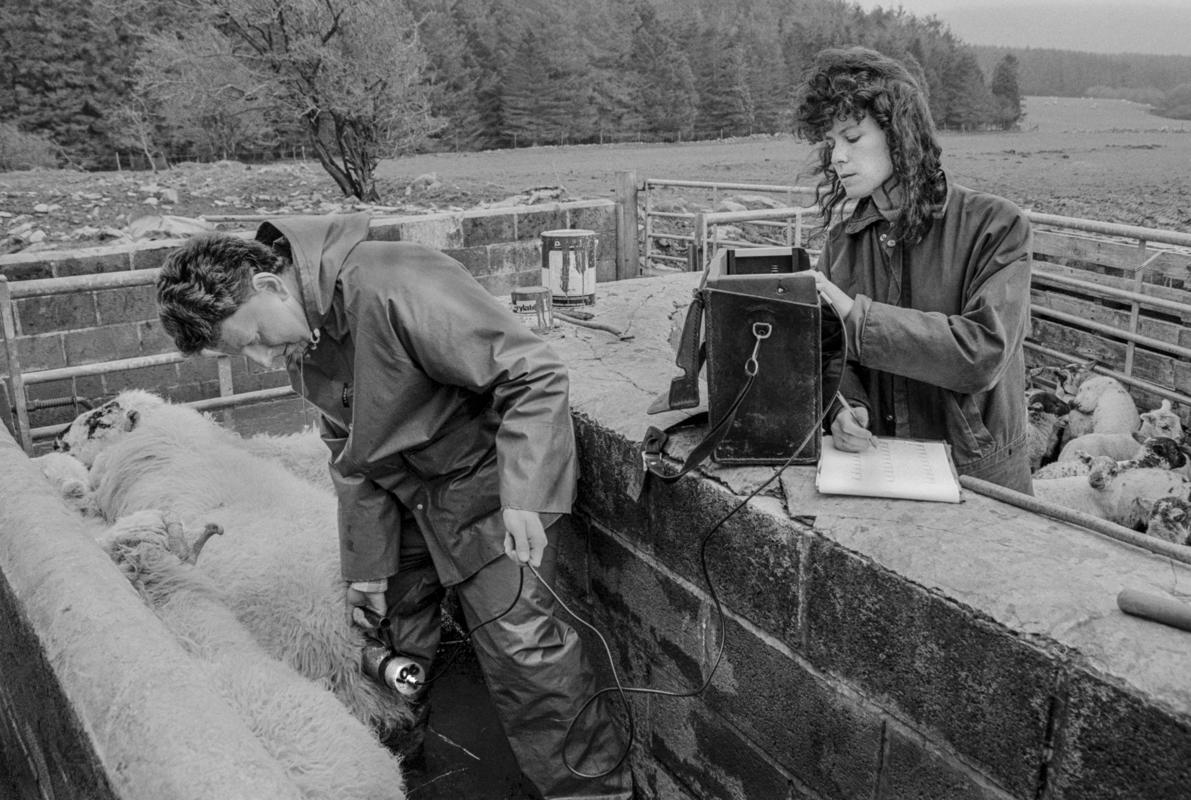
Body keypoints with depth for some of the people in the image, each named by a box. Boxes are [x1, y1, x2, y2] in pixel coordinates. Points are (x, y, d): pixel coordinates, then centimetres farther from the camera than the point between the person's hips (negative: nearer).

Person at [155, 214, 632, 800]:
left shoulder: (394, 290, -30)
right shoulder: (302, 343, -2)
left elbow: (535, 376, -29)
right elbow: (352, 455, 7)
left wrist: (522, 497, -33)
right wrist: (366, 562, 4)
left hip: (488, 475, -8)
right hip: (406, 485, 8)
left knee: (516, 643, -10)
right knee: (388, 620, 17)